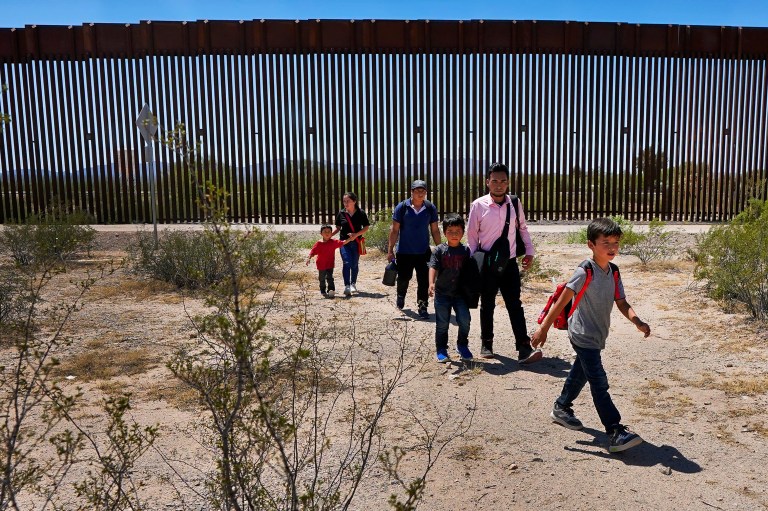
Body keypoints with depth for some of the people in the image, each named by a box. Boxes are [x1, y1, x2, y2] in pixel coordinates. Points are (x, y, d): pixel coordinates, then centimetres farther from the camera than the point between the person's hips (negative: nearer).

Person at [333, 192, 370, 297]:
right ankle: (346, 286, -12)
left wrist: (356, 235, -16)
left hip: (356, 242, 0)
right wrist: (329, 235, -4)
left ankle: (353, 284, 30)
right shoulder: (341, 213, 1)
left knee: (354, 264, 10)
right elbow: (338, 228, 10)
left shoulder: (361, 213, -4)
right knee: (346, 263, -13)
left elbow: (366, 227, -2)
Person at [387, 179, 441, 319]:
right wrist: (390, 250, -6)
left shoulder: (430, 208, -2)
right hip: (404, 251, -1)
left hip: (424, 252, 1)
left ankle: (422, 307, 12)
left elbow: (435, 230, 6)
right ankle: (401, 295, 44)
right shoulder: (402, 207, -8)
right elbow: (394, 230, -4)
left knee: (424, 281, -1)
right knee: (403, 278, 12)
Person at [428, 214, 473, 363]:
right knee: (442, 323, 6)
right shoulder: (440, 250, -4)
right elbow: (433, 267, -14)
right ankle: (441, 350, 21)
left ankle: (462, 346, 17)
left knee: (464, 320, -6)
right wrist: (431, 283, -29)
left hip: (460, 293, 1)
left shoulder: (465, 251, 2)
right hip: (442, 293, -1)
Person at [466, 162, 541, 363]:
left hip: (509, 263, 2)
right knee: (487, 306, 12)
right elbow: (471, 235, -2)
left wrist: (529, 251, 7)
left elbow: (523, 228, 13)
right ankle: (486, 344, 27)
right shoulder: (478, 205, -8)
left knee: (515, 305, 0)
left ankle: (524, 348, -1)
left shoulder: (515, 203, 0)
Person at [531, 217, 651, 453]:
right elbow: (561, 301, -19)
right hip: (583, 336, -9)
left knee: (581, 372, 23)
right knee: (599, 384, -9)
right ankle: (616, 433, -6)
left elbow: (622, 303, 3)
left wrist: (637, 321, -16)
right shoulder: (585, 272, -20)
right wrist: (544, 329, -19)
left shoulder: (613, 272, 3)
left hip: (597, 336, 9)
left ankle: (561, 408, 43)